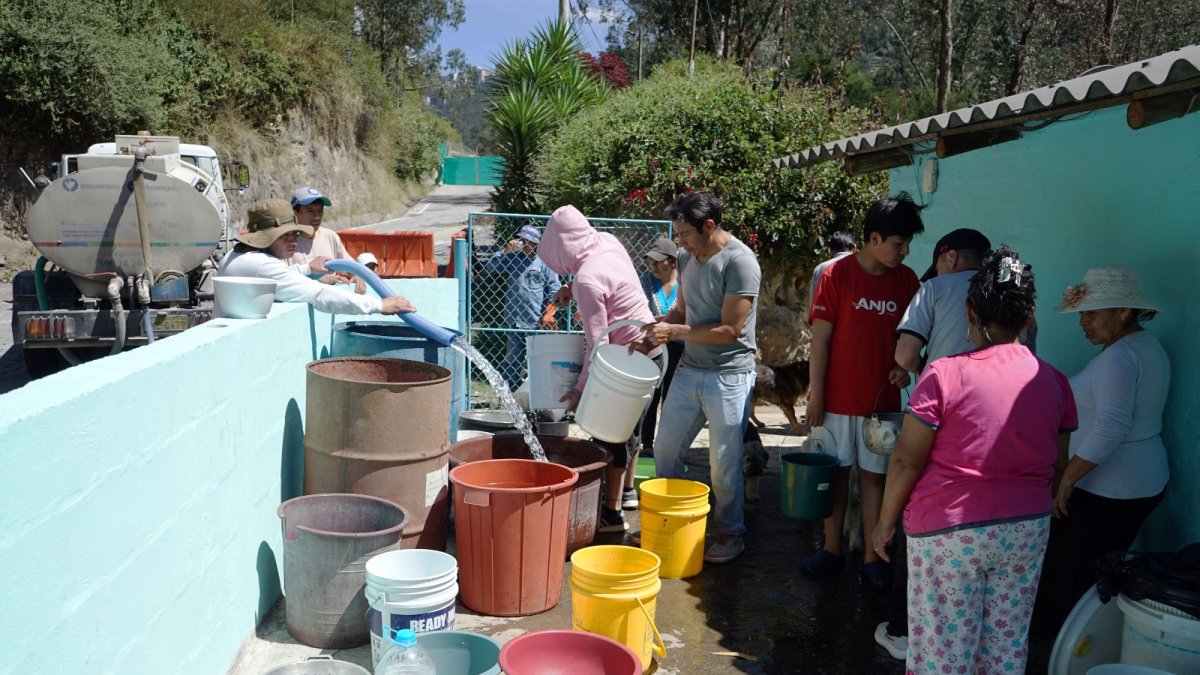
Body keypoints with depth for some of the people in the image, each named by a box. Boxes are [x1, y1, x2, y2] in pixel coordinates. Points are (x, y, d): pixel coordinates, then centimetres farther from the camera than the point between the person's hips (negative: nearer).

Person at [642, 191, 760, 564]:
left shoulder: (739, 262, -18)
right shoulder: (687, 257, 5)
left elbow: (730, 330, -20)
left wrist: (674, 332, -18)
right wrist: (655, 331, -3)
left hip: (728, 376, -7)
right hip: (689, 370, 7)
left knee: (724, 463, 4)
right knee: (665, 450, 13)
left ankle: (731, 534, 24)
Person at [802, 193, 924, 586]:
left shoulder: (907, 280, 3)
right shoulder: (837, 274, -7)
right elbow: (820, 340, -7)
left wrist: (904, 365, -7)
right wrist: (815, 397, -10)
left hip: (883, 400, 2)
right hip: (838, 399, -2)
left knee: (874, 475, 8)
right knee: (836, 472, 9)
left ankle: (872, 558, 17)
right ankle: (832, 550, 22)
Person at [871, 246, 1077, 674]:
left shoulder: (944, 375, -14)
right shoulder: (1054, 382, 0)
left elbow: (906, 461, -12)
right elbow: (1055, 466, 9)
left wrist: (886, 522, 0)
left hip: (951, 532, -5)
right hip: (1028, 533, 5)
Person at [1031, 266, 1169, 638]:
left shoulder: (1119, 356, -20)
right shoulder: (1148, 344, 11)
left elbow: (1110, 429, -27)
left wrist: (1066, 481, -23)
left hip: (1106, 491, -10)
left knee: (1072, 578, 0)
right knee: (1105, 572, 19)